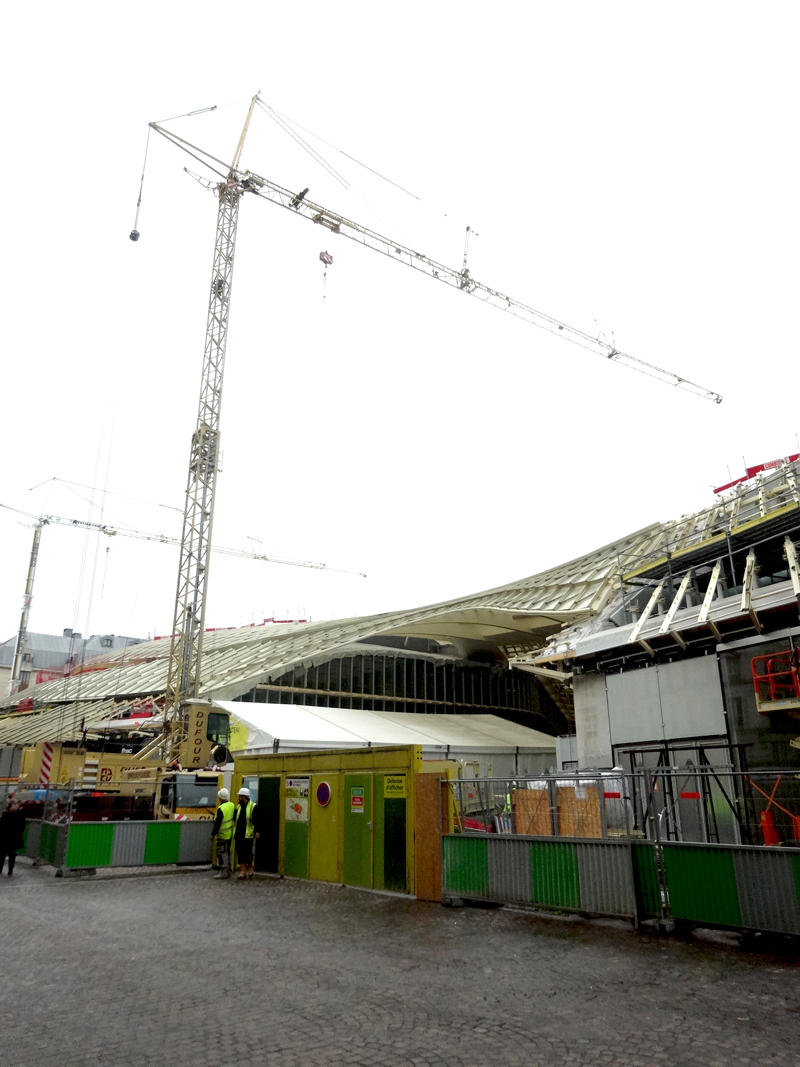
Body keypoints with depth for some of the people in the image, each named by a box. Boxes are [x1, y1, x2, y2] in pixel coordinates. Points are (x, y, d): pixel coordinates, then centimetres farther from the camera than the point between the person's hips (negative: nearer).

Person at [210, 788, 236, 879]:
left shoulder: (221, 809, -20)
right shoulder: (232, 806, 2)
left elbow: (218, 823, -20)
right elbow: (236, 818, 13)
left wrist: (213, 834, -12)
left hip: (222, 835, -8)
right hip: (230, 834, 8)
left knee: (221, 853, -1)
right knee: (227, 852, 16)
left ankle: (223, 872, 2)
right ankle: (228, 871, 23)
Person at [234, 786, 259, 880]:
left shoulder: (253, 807, -7)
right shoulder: (238, 807, 13)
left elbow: (257, 820, -10)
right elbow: (235, 819, 20)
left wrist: (256, 831, -17)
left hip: (248, 834, -6)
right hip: (239, 834, 6)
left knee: (248, 852, 3)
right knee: (240, 852, 4)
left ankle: (250, 868, 23)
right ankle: (243, 870, 10)